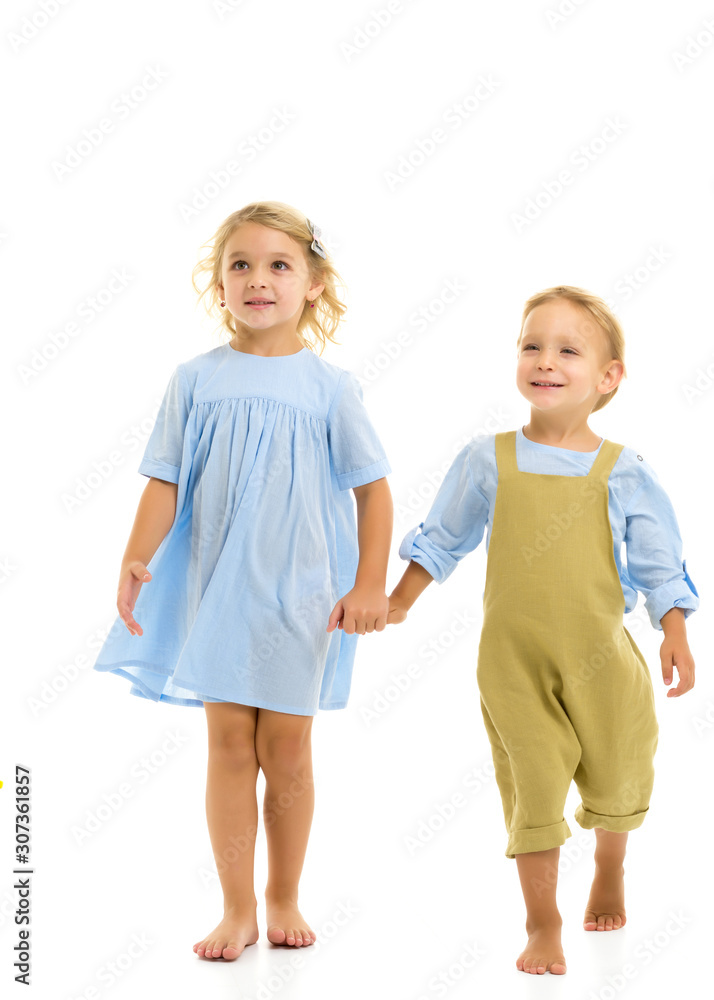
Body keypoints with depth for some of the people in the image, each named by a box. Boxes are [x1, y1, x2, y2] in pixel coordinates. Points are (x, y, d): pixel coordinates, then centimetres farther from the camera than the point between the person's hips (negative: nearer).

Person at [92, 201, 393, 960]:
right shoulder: (196, 380, 1)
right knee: (228, 742, 4)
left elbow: (372, 487, 0)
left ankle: (284, 900, 24)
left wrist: (370, 583, -5)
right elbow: (165, 481, 0)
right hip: (215, 587, 1)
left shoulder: (328, 386, -2)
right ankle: (238, 909, 15)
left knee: (286, 746, 7)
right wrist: (137, 558, -14)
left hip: (301, 592, -1)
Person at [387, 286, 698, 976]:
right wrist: (397, 603, 10)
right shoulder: (487, 461, -2)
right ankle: (542, 924, 14)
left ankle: (609, 872, 47)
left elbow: (660, 566, 1)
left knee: (616, 776, 17)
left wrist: (674, 635, -9)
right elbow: (442, 539, 10)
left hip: (600, 656, 1)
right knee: (532, 786, 0)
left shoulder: (624, 472, -4)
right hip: (515, 659, -1)